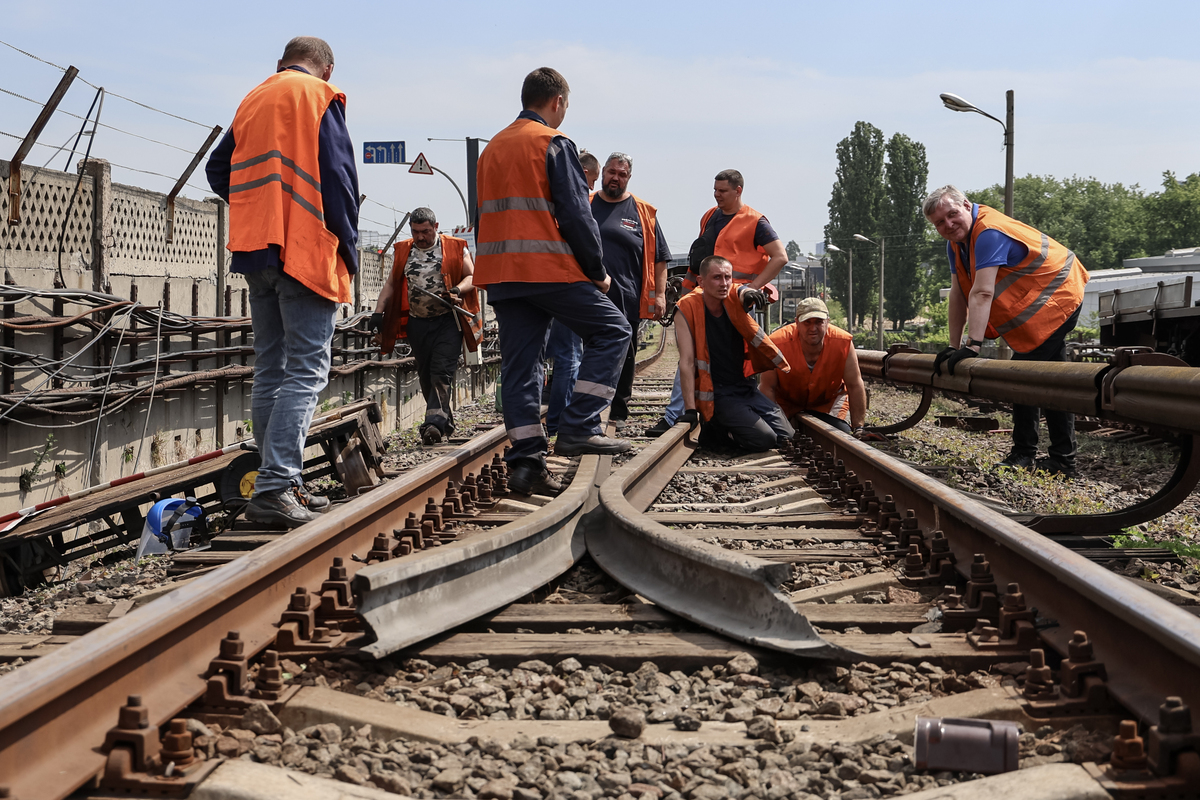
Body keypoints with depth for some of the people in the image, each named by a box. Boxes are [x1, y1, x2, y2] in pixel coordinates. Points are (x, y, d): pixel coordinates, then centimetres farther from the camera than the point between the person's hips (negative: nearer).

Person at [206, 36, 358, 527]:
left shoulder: (252, 101, 19)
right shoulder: (320, 99, -1)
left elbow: (219, 170, 20)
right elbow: (337, 177, -9)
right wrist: (348, 248, -3)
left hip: (255, 249, 7)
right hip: (307, 250, -7)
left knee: (270, 371, 11)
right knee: (306, 371, -8)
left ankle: (282, 485, 13)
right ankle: (275, 488, -17)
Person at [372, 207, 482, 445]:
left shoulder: (455, 248, 2)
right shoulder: (403, 251, 12)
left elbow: (471, 277, 1)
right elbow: (391, 284, 13)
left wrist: (457, 290, -19)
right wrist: (379, 311, 1)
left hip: (448, 321, -4)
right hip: (417, 322, 4)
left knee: (442, 372, -15)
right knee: (425, 375, 6)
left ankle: (434, 422, -21)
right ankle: (446, 423, 17)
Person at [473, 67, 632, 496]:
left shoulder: (492, 149, 20)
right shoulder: (554, 143, -4)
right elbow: (575, 214, -11)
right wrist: (598, 271, -3)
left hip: (500, 273, 7)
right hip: (550, 268, -7)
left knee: (519, 364, 7)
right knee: (612, 330, 4)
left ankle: (525, 460, 3)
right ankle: (579, 428, -5)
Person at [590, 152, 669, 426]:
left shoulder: (643, 213, 8)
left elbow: (659, 258, 7)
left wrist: (660, 294, 0)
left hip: (627, 300, 0)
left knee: (624, 357, 7)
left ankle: (619, 412, 17)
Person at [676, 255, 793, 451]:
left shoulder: (733, 299, 1)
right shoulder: (688, 309, -13)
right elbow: (687, 361, -17)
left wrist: (750, 293, -45)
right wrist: (690, 410, -21)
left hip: (744, 387, 6)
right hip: (716, 394, -6)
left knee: (786, 436, -1)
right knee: (764, 439, -21)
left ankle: (733, 427, 19)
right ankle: (715, 430, 4)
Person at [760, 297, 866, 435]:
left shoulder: (843, 343, -26)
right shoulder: (778, 344, -31)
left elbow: (855, 387, -17)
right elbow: (767, 387, -20)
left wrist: (858, 428, -17)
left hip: (829, 402, 1)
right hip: (786, 402, -1)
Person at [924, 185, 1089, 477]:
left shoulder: (989, 233, -28)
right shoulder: (955, 241, 2)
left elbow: (982, 293, -37)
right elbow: (959, 295, 2)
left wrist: (972, 346, -42)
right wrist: (953, 347, -1)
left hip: (1055, 298, -11)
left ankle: (1023, 455, -3)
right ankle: (1062, 460, 22)